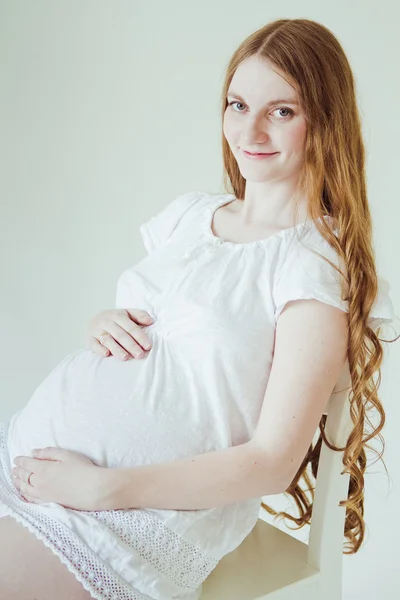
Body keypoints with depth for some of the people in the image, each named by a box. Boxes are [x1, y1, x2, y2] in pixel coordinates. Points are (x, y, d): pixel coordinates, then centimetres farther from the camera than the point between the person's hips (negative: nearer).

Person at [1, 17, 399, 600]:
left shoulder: (318, 263, -8)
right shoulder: (188, 211, 12)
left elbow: (274, 462, -12)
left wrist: (100, 486, -16)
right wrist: (104, 323, -2)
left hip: (141, 509, -6)